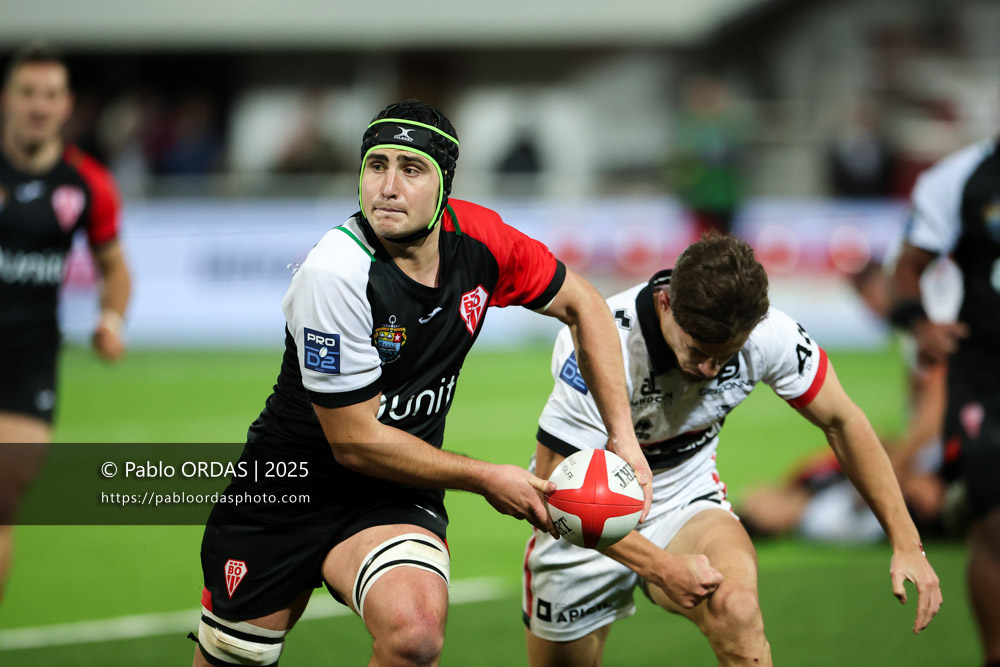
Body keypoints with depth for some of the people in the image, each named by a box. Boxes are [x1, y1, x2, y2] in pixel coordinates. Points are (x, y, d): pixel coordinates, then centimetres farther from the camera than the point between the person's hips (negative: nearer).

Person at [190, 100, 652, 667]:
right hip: (289, 488, -2)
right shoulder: (334, 274, -25)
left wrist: (622, 435, 2)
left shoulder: (478, 238, -10)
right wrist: (487, 479, -13)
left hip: (395, 499, 2)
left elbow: (583, 306, 9)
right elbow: (355, 442, -20)